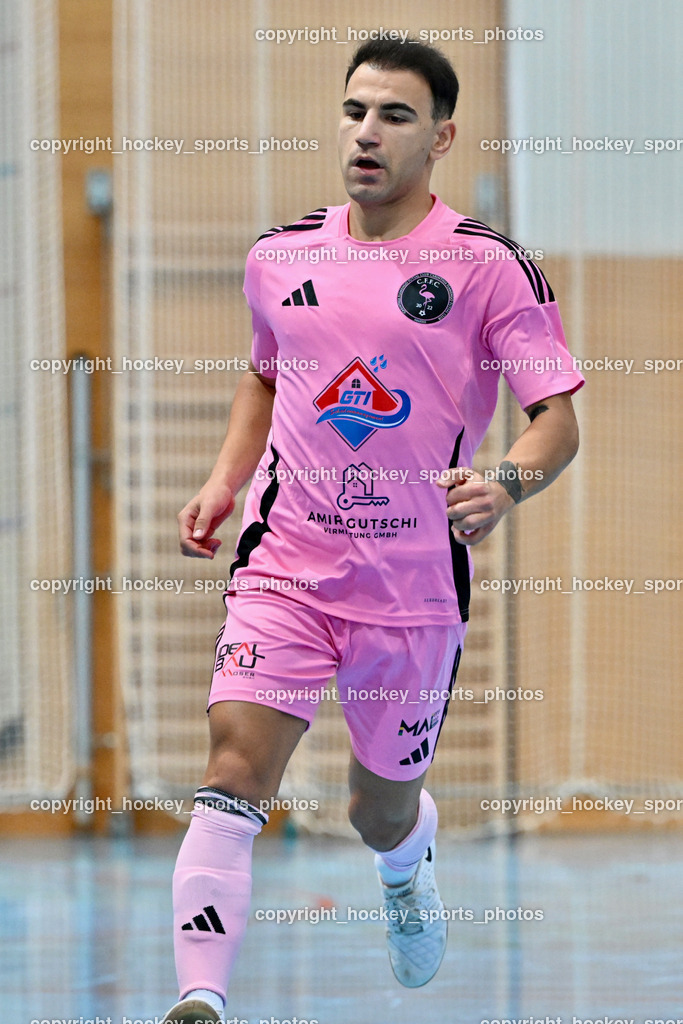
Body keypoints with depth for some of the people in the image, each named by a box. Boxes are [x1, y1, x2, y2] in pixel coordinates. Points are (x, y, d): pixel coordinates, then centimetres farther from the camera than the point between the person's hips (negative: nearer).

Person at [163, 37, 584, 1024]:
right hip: (285, 564, 2)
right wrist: (225, 481, 11)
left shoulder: (489, 266, -7)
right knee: (234, 771, -19)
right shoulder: (280, 257, 6)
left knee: (381, 812, 15)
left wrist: (504, 484, -30)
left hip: (417, 587, -2)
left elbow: (558, 421, -10)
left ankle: (408, 870, 53)